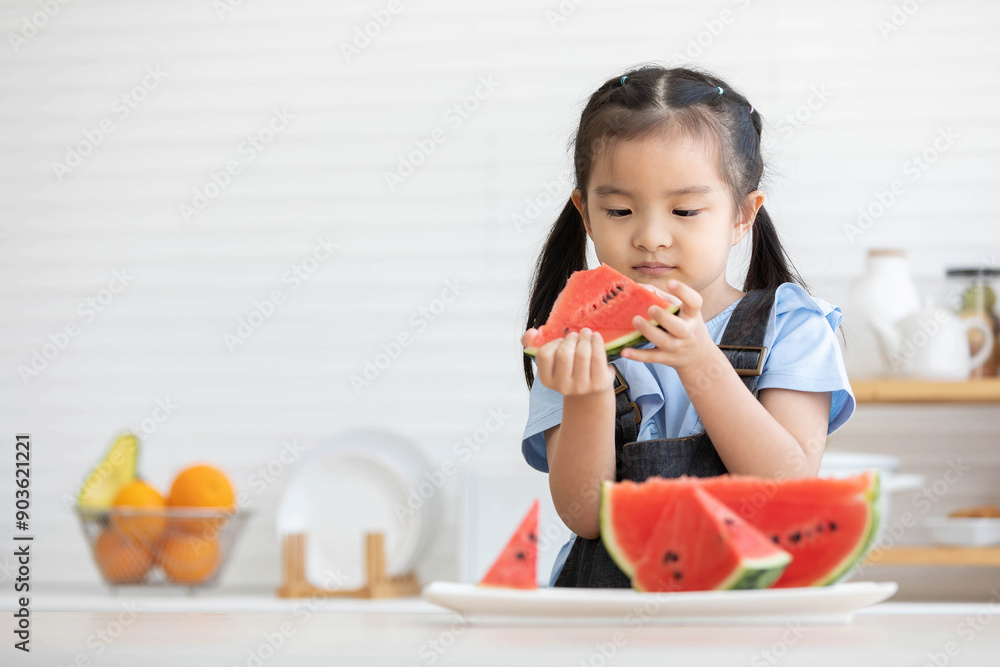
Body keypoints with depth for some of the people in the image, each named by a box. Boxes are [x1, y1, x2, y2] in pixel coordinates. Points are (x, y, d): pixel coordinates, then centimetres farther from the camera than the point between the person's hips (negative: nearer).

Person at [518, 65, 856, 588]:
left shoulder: (790, 326, 3)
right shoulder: (575, 344, 7)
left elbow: (792, 488, -8)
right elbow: (584, 515, -1)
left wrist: (702, 366, -17)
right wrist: (588, 398, -17)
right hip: (612, 595, 0)